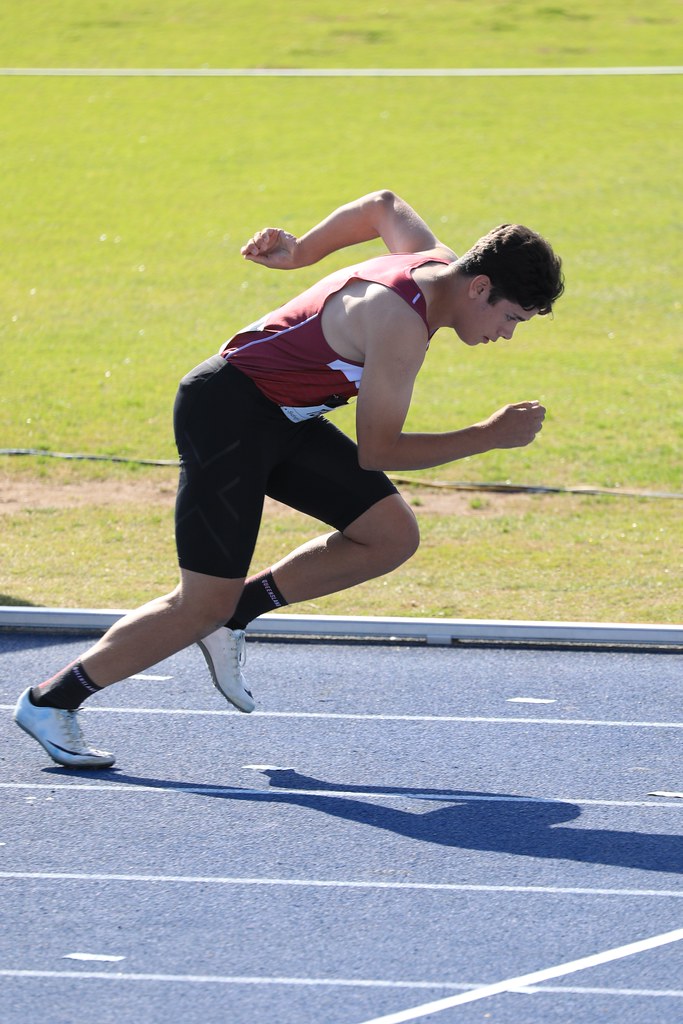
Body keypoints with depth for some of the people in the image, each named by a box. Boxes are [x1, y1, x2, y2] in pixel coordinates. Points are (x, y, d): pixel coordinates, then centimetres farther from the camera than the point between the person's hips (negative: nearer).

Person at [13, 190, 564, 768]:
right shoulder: (402, 324, -28)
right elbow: (376, 451, -21)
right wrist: (490, 436, -18)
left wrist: (303, 252, 27)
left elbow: (383, 207, 22)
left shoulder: (440, 264, 0)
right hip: (227, 411, -10)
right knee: (204, 606, -8)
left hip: (283, 416, 10)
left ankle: (234, 614, 10)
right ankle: (50, 701, 5)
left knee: (393, 536, -1)